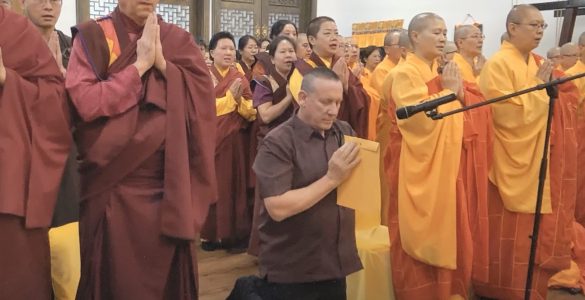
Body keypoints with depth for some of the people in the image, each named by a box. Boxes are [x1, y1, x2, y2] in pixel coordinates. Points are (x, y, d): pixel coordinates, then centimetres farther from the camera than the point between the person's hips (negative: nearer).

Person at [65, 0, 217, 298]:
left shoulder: (178, 39, 8)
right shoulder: (92, 36, -2)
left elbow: (204, 94, -2)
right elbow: (83, 102, -15)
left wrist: (162, 63, -13)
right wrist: (141, 64, -14)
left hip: (170, 183, 3)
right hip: (114, 186, -2)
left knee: (165, 274, 12)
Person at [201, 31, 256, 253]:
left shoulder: (240, 78, 9)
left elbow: (251, 113, 3)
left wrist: (240, 100, -15)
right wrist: (229, 97, -16)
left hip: (235, 141, 3)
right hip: (211, 141, -3)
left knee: (235, 186, 5)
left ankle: (236, 234, 14)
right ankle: (212, 234, 14)